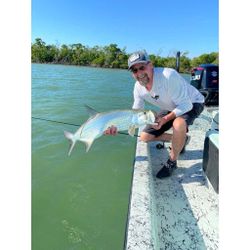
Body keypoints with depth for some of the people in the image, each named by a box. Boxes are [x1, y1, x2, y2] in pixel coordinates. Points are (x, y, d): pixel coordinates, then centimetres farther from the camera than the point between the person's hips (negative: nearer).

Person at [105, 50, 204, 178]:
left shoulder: (169, 76, -35)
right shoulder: (138, 87, -14)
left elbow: (186, 105, -31)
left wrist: (164, 119, -40)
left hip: (192, 103, -6)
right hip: (171, 108, 7)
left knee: (178, 124, -42)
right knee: (145, 137, 3)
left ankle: (172, 162, -14)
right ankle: (181, 139, 21)